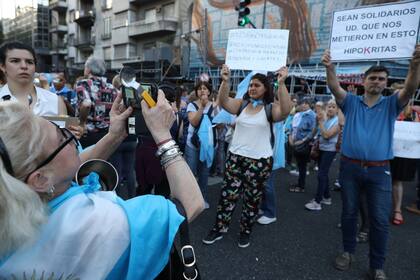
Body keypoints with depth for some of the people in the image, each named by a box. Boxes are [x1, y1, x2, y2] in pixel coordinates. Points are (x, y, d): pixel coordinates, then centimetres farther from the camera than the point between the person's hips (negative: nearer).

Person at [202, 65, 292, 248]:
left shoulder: (271, 108, -5)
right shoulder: (241, 104, 5)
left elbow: (285, 111, -25)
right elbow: (224, 102, -10)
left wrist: (281, 84, -33)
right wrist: (225, 81, -26)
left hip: (260, 160, -3)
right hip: (235, 157, 3)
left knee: (252, 198, 11)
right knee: (227, 194, 9)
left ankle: (246, 231, 31)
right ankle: (219, 229, 25)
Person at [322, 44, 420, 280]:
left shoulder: (391, 104, 5)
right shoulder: (351, 102, 4)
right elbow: (335, 87, -12)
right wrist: (330, 68, -31)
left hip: (380, 170, 0)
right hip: (350, 167, 0)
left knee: (380, 219, 4)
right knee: (349, 213, 13)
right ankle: (348, 252, 33)